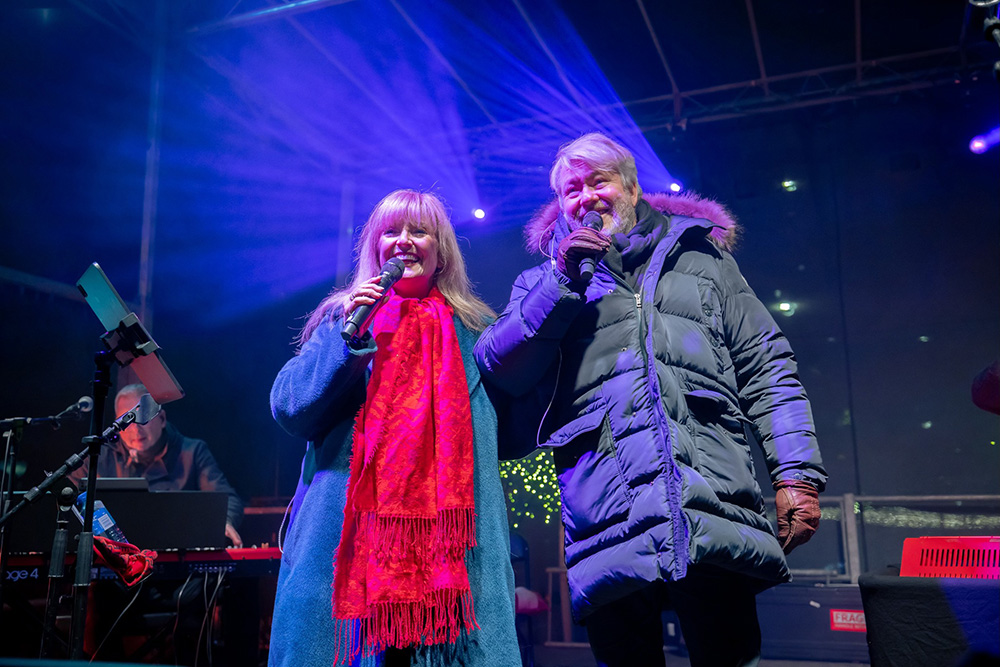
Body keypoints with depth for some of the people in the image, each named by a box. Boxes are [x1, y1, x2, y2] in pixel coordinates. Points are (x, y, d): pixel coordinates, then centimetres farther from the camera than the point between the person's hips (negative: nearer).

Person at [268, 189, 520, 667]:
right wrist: (347, 336, -9)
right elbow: (288, 409, 1)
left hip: (447, 524, 1)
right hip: (348, 523, 0)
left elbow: (508, 428, 14)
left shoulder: (470, 330, 14)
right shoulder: (344, 315, 12)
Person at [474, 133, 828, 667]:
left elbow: (766, 371, 13)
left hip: (715, 507, 1)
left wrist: (797, 475, 1)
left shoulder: (702, 258, 20)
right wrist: (563, 281, -4)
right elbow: (498, 372, 4)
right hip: (606, 518, 0)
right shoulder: (545, 280, 20)